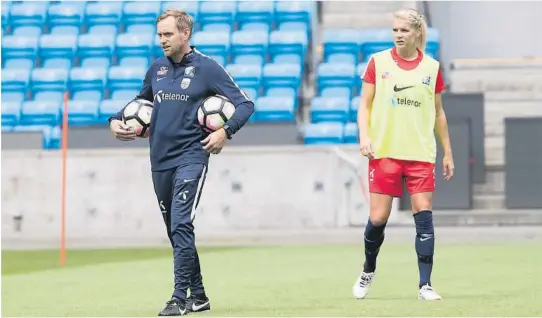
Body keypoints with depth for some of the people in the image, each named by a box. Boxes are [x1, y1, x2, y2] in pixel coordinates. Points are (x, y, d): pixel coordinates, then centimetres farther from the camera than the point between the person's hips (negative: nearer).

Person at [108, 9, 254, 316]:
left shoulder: (207, 68, -5)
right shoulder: (157, 68, 11)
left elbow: (246, 104, -5)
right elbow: (141, 102, 27)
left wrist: (225, 132, -19)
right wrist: (117, 120, 9)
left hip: (191, 156, -6)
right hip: (160, 161, 6)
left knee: (181, 226, -16)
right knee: (176, 231, 10)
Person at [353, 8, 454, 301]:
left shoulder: (432, 68, 6)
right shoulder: (378, 62, 2)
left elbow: (438, 113, 14)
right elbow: (364, 104, 5)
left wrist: (447, 152, 14)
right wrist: (364, 136, -11)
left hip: (421, 154, 1)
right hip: (384, 152, -1)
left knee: (424, 214, -7)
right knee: (378, 218, -2)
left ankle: (425, 285, -3)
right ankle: (368, 271, 25)